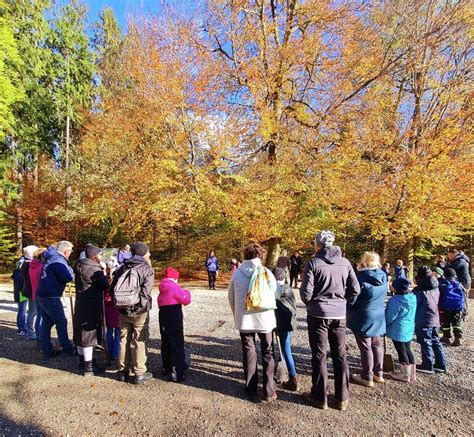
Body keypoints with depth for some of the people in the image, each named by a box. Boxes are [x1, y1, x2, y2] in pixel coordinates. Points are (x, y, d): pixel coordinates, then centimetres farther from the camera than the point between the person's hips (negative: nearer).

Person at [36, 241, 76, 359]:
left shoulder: (52, 257, 13)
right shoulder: (59, 261, -17)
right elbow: (68, 277, -26)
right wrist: (69, 270, -6)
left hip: (42, 295, 10)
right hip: (50, 297, -10)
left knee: (47, 323, 14)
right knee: (61, 322, 1)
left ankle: (47, 351, 21)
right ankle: (67, 349, 11)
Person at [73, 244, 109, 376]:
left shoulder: (80, 267, 9)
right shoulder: (94, 269, -20)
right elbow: (104, 285, -22)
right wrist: (104, 276, -1)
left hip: (81, 304, 9)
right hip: (91, 306, -9)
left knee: (81, 333, 18)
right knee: (89, 334, -2)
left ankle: (82, 361, 34)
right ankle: (88, 367, 5)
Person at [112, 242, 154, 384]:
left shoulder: (123, 268, 7)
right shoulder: (147, 269, -12)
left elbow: (113, 288, 8)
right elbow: (145, 292, -21)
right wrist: (142, 306, -5)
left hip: (123, 311, 5)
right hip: (139, 311, -5)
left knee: (124, 340, 17)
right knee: (139, 342, 5)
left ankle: (123, 371, 27)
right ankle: (139, 373, 13)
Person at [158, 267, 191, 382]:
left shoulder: (162, 289, 9)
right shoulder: (175, 287, -14)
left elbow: (160, 303, 11)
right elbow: (186, 300, -15)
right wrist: (187, 292, 4)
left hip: (163, 318, 8)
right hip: (174, 319, -8)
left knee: (166, 344, 19)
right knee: (177, 345, -3)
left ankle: (166, 368, 31)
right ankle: (177, 373, -3)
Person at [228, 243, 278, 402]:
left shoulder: (237, 273, -4)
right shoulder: (266, 272, -11)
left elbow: (231, 296, 5)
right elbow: (275, 292, -4)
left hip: (243, 319, 2)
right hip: (264, 318, -1)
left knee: (248, 352, 17)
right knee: (267, 353, 14)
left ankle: (251, 388, 24)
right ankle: (269, 391, 14)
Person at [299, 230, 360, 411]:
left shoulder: (313, 262, -12)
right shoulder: (345, 262, 0)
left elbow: (306, 292, -14)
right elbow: (355, 290, 2)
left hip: (318, 314, -4)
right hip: (339, 314, 4)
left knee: (319, 355, 8)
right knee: (340, 355, 15)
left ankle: (319, 397, 19)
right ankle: (342, 398, 25)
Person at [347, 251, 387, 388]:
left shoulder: (361, 278, -23)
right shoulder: (383, 276, -2)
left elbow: (351, 300, -16)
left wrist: (346, 309, 3)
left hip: (364, 318, -7)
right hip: (379, 317, 7)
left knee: (366, 347, 4)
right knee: (377, 345, 18)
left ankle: (367, 377, 13)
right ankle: (378, 373, 30)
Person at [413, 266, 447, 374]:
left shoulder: (419, 290, -18)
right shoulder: (436, 288, 5)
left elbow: (413, 305, -13)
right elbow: (436, 303, 16)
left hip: (423, 321, -7)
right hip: (435, 319, 7)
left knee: (426, 343, 3)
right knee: (436, 341, 17)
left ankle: (427, 366, 12)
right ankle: (441, 364, 24)